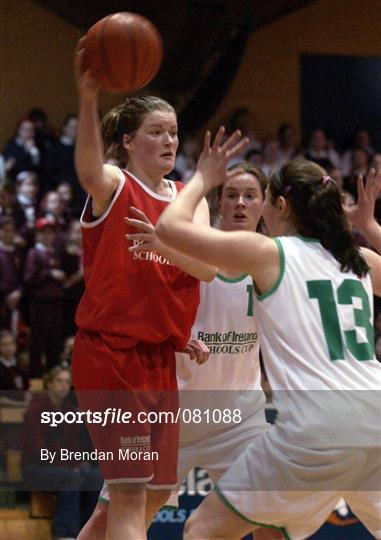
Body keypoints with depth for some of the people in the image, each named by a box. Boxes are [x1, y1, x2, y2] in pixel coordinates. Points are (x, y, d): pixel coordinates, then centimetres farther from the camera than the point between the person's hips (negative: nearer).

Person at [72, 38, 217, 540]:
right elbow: (89, 169, -32)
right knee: (132, 491, -14)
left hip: (160, 359, 7)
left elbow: (209, 266, -6)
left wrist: (162, 241, -26)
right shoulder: (114, 187, -5)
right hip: (109, 352, -7)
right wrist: (88, 99, -50)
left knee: (155, 493, 13)